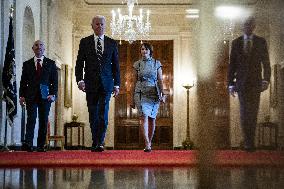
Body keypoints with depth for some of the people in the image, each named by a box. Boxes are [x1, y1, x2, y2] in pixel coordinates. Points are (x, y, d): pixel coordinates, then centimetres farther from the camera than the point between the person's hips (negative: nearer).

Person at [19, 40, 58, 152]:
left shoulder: (51, 63, 12)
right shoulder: (27, 64, 13)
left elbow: (55, 81, 7)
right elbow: (23, 82, 11)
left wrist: (53, 94, -6)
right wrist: (22, 95, -1)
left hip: (45, 96, 0)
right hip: (31, 96, 0)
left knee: (44, 121, 0)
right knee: (31, 119, -13)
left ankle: (41, 146, 5)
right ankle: (28, 144, -20)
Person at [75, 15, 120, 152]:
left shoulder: (112, 43, 9)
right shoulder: (85, 42, 7)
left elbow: (116, 65, 10)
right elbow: (79, 63, 4)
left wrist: (116, 84, 5)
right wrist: (79, 80, -10)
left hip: (106, 83, 0)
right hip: (90, 84, 1)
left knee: (103, 113, -12)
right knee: (93, 114, 5)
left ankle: (100, 143, -11)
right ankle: (95, 143, 15)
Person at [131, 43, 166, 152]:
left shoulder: (157, 63, 7)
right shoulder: (137, 64, 7)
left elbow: (160, 80, 5)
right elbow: (135, 82, 10)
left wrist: (163, 94, -6)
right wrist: (133, 99, 10)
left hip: (154, 93, 1)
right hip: (141, 93, -1)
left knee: (152, 118, 5)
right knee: (144, 117, -16)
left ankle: (149, 142, 20)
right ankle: (147, 144, -22)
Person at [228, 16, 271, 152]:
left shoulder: (261, 42, 5)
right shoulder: (236, 42, 6)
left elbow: (266, 63, 3)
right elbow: (232, 64, 7)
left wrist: (266, 79, -10)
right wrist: (231, 83, 2)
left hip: (255, 82, 0)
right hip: (242, 82, 0)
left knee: (253, 112, 3)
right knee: (244, 112, -6)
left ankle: (250, 141, 12)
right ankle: (248, 142, -3)